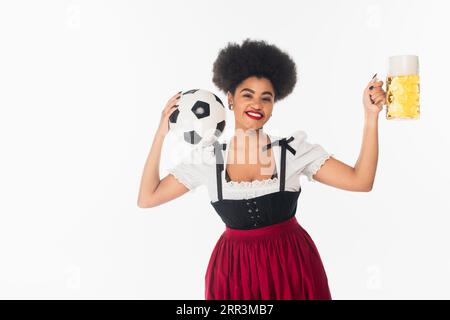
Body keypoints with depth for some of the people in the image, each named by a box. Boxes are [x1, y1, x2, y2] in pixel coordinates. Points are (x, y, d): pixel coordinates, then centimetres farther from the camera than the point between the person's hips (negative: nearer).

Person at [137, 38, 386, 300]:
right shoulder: (208, 159, -3)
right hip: (234, 271, 1)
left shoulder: (294, 150, -6)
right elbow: (147, 198, -2)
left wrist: (371, 116, -18)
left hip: (292, 267, 0)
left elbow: (361, 181, -11)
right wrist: (161, 134, -5)